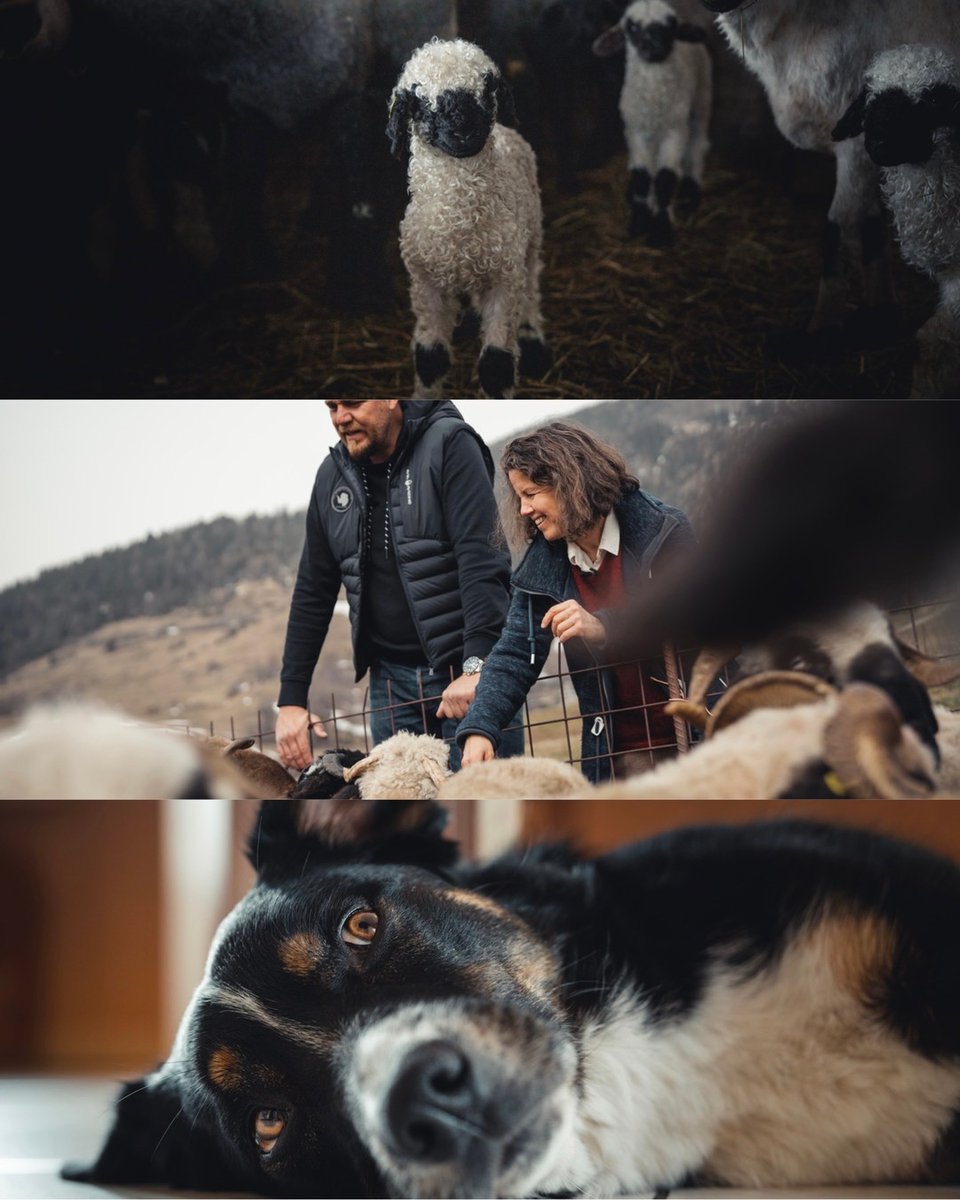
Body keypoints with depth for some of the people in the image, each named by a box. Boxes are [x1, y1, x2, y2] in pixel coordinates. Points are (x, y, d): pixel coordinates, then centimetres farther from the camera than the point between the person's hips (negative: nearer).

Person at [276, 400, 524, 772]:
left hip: (470, 674, -5)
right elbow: (312, 595, 15)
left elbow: (482, 560, -18)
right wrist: (291, 699, 10)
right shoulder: (332, 475, 9)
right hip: (391, 679, 5)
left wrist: (477, 665, -28)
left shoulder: (450, 446, -8)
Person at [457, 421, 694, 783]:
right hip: (614, 750, 4)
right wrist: (479, 727, -16)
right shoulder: (544, 563, 4)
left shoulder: (664, 531, -9)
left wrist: (604, 629, -27)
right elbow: (515, 655, 1)